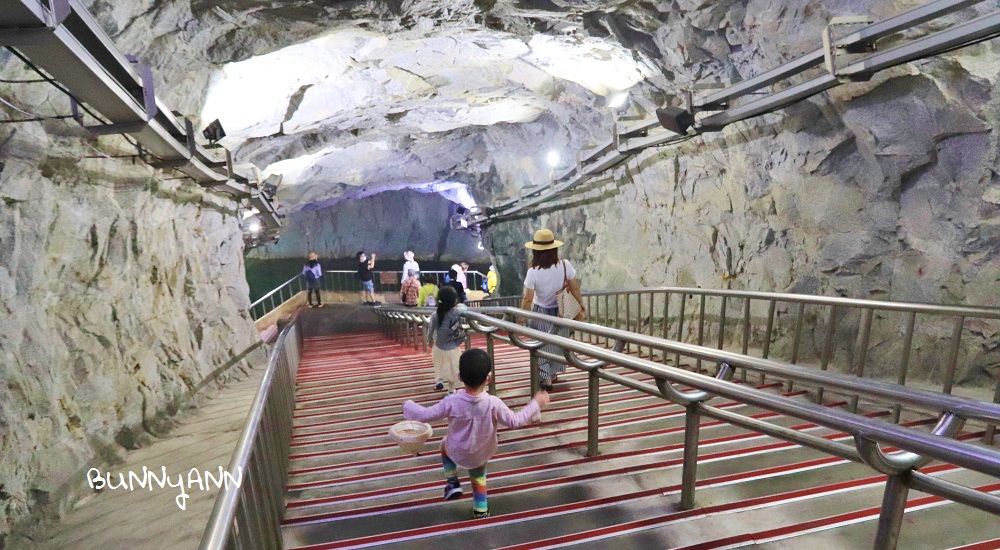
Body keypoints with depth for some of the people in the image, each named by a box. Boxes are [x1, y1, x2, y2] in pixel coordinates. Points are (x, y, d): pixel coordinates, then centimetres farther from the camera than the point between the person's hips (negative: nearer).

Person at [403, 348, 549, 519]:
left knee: (445, 445, 33)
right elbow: (515, 421, -17)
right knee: (478, 476, 32)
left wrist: (408, 406, 1)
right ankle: (481, 509, 43)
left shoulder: (451, 402, -31)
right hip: (482, 453, 1)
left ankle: (453, 484, 24)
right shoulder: (493, 403, -31)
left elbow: (425, 415, -20)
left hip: (458, 453, -1)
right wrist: (536, 404, -6)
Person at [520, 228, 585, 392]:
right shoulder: (565, 265, -18)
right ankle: (553, 373, 39)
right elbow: (575, 289, -8)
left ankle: (546, 378, 21)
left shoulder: (533, 272, -24)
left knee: (543, 344, 16)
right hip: (561, 311, 3)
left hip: (541, 312, -3)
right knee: (558, 342, 22)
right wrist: (582, 306, 7)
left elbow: (527, 299, -17)